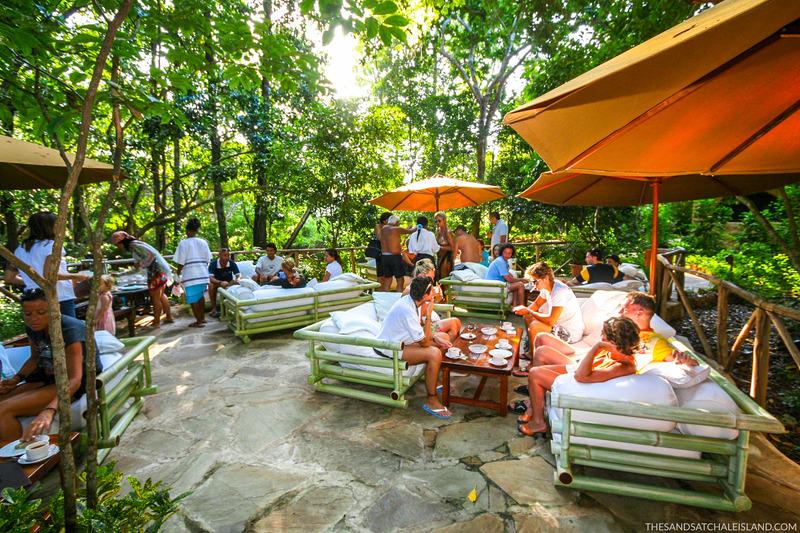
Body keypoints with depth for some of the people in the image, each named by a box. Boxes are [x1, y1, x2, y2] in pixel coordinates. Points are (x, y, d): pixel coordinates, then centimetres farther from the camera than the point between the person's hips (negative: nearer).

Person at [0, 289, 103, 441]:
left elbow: (74, 379, -33)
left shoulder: (69, 329, -25)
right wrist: (16, 379, -2)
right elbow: (35, 358, 18)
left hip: (82, 379, -8)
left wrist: (49, 411, -47)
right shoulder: (32, 328, -1)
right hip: (50, 376, 8)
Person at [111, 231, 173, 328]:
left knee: (155, 297, 0)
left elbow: (152, 254, -21)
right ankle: (169, 317, 30)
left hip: (157, 270, -10)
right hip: (158, 270, 10)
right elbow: (137, 268, 24)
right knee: (161, 295, 21)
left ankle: (156, 322, 9)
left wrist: (141, 264, -13)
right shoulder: (133, 248, 19)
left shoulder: (134, 245, -10)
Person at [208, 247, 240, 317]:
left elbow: (238, 275, -18)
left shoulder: (232, 263, -18)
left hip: (229, 282, 1)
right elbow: (211, 278, -33)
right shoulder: (213, 264, -22)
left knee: (237, 284, -30)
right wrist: (220, 283, -53)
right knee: (211, 285, -34)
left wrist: (237, 280, -44)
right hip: (217, 282, -1)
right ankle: (214, 308, -25)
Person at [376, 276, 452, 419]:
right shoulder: (407, 310, -33)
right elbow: (424, 342, -24)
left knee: (444, 337, 6)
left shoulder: (411, 300, -5)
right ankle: (432, 401, -11)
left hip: (402, 339, 10)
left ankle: (435, 381, 18)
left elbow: (419, 327, 10)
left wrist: (435, 337, -6)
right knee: (434, 354, -27)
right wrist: (428, 314, -23)